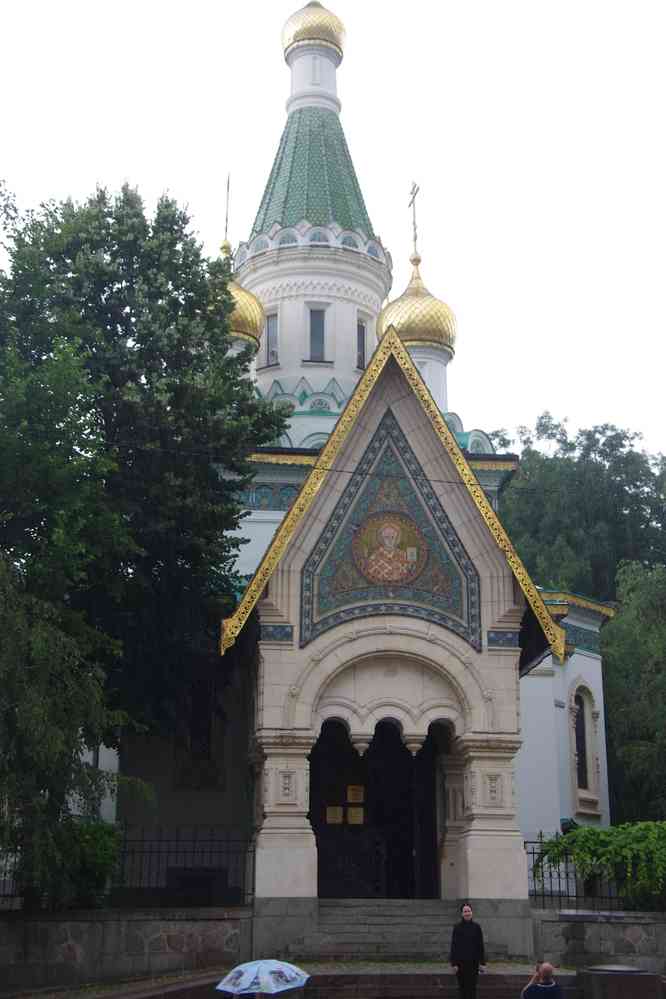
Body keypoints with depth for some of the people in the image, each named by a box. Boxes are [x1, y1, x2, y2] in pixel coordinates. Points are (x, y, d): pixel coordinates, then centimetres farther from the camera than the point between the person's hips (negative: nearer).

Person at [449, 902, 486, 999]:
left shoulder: (476, 927, 1)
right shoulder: (457, 927, -2)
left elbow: (480, 945, 3)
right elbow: (453, 946, -2)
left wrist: (482, 963, 0)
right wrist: (454, 963, -7)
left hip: (473, 962, 1)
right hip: (461, 962, -1)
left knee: (472, 986, 4)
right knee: (462, 986, 3)